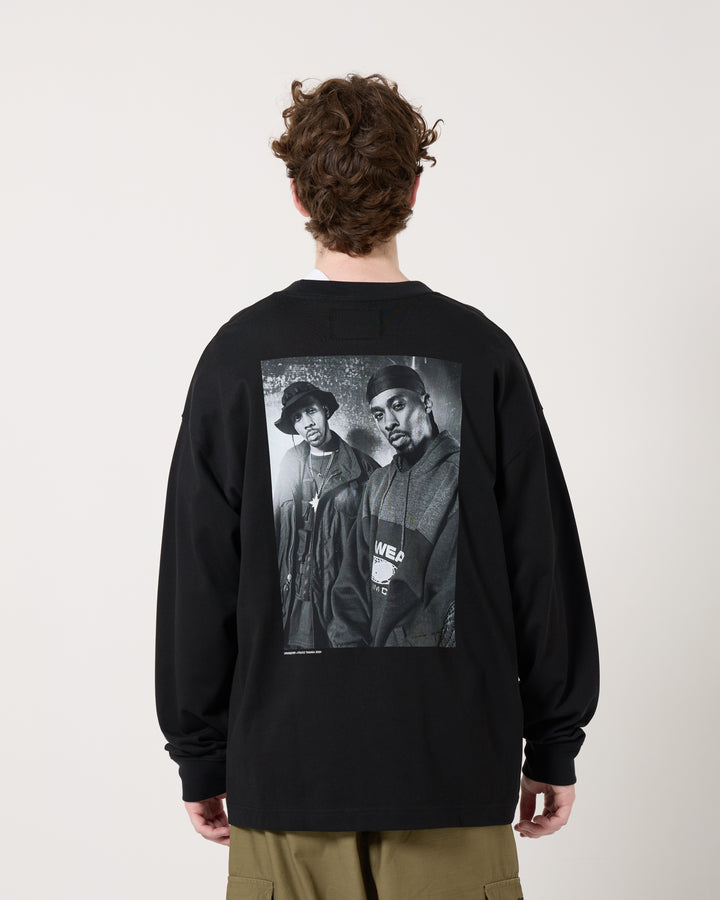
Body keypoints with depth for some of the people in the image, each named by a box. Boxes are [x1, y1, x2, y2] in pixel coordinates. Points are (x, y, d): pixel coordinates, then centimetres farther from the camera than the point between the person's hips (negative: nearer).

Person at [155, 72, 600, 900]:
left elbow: (198, 577, -2)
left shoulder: (240, 355, -4)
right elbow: (544, 565, -1)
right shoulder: (478, 351, -4)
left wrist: (200, 758, 8)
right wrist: (554, 745, 9)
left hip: (284, 768, 0)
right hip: (454, 768, 0)